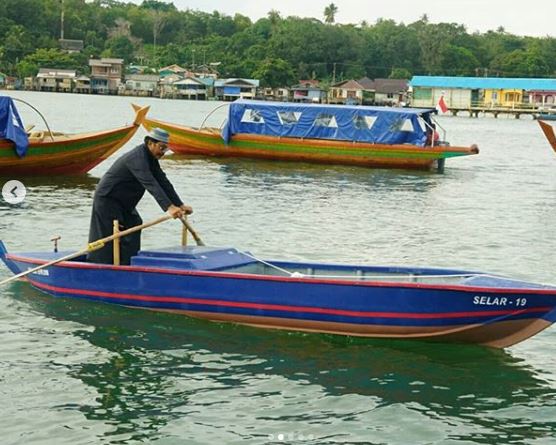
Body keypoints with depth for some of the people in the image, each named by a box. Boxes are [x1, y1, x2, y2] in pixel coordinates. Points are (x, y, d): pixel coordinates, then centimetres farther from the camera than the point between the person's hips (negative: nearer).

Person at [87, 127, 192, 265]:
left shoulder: (150, 158, 4)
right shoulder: (137, 158, -27)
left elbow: (163, 182, 4)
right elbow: (151, 185, -39)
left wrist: (180, 205, -4)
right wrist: (169, 207, -48)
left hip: (124, 202, 10)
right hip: (107, 199, -10)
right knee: (107, 238, -7)